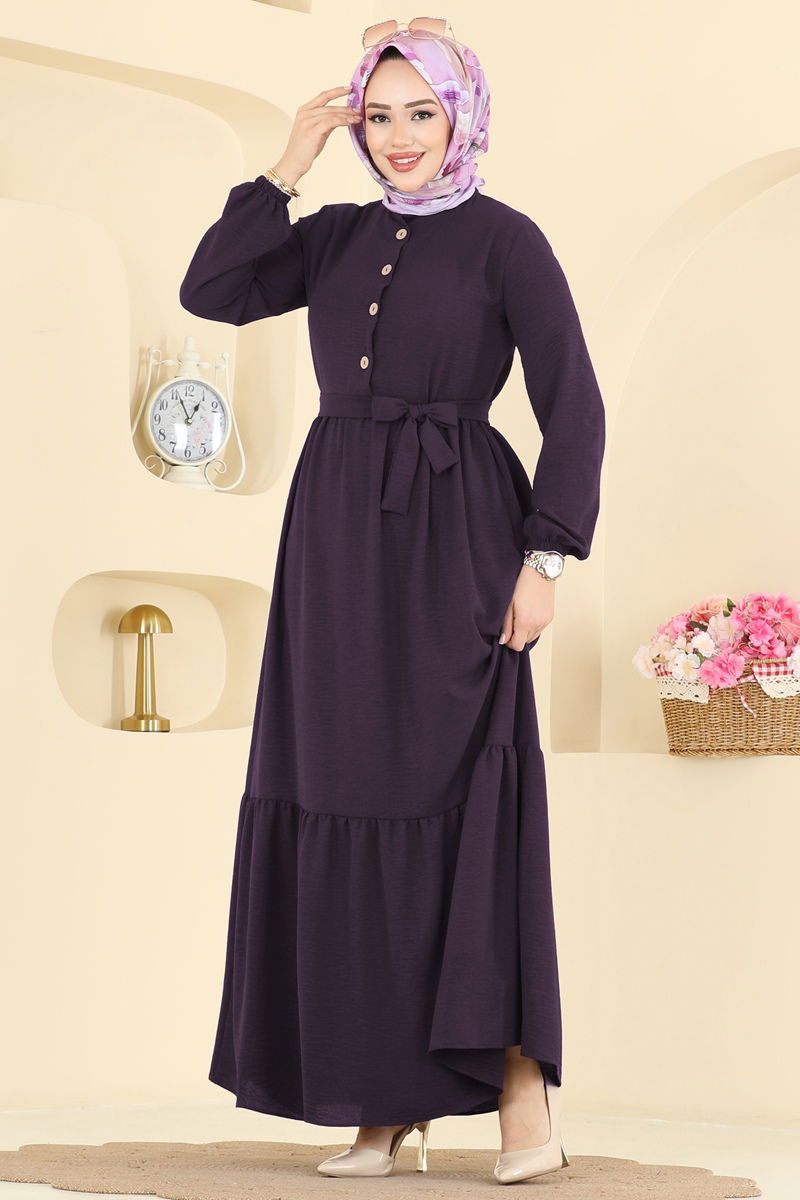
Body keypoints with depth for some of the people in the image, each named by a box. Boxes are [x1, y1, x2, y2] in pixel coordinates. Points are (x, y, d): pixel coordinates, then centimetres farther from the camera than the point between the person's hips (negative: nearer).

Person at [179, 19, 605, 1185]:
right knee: (351, 807, 3)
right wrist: (288, 168, 0)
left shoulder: (506, 239, -2)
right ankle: (391, 1097, 8)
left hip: (452, 538, -5)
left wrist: (545, 558, -15)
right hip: (338, 540, 6)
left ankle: (524, 1095, -10)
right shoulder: (337, 235, 14)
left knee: (465, 800, -12)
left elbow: (574, 408, -6)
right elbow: (211, 292, 4)